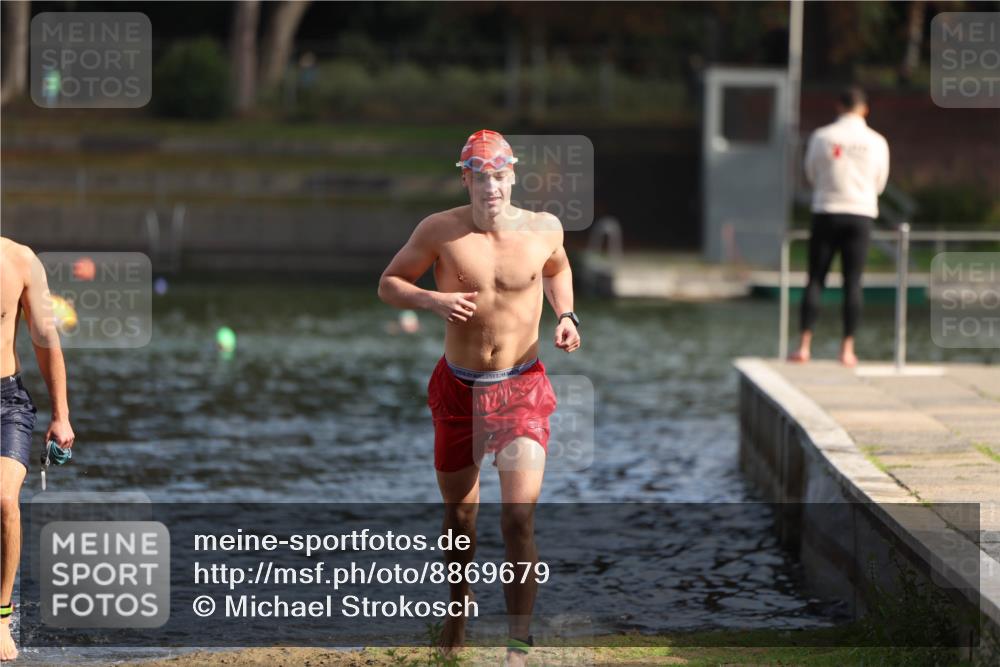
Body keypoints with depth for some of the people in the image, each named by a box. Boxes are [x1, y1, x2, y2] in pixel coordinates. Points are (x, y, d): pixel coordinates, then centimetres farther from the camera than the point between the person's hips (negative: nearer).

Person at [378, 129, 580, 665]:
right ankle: (458, 600, 46)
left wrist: (565, 314, -1)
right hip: (458, 389, 1)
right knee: (459, 513, 17)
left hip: (521, 388, -1)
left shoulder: (543, 229, -5)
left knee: (518, 518, -14)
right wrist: (431, 299, -21)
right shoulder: (440, 231, -10)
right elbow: (388, 284, -1)